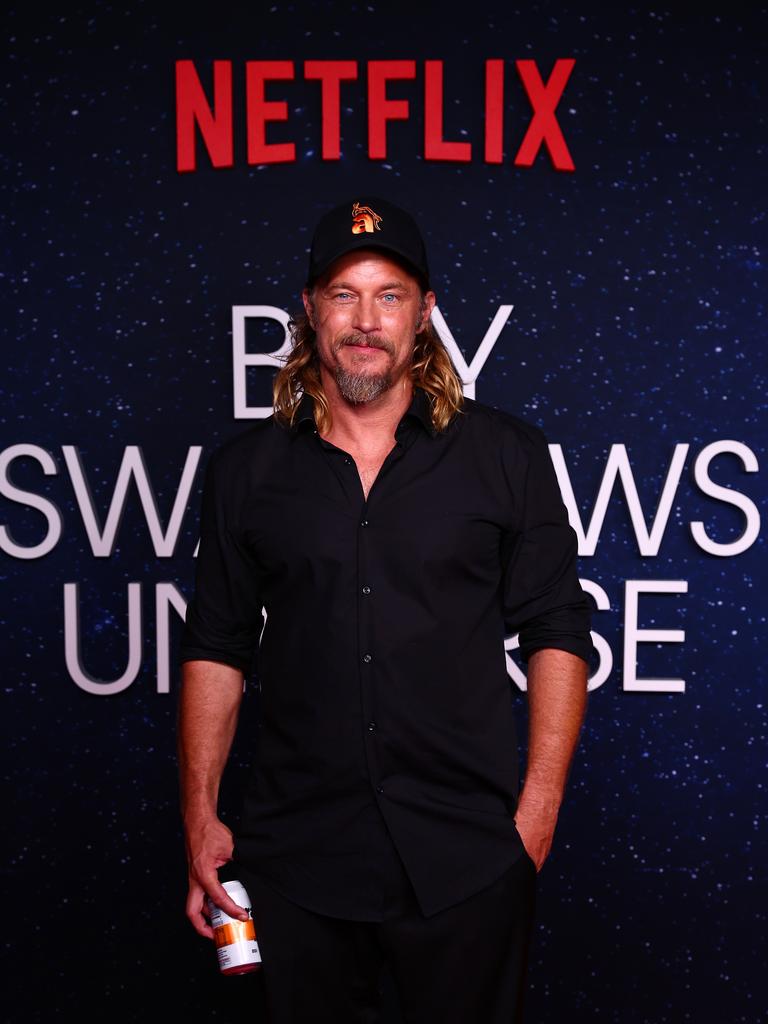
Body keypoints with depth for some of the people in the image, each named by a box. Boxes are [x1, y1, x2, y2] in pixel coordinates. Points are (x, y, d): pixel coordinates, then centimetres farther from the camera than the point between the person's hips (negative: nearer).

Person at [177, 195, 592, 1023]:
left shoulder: (506, 456, -1)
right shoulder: (246, 469, 3)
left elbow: (557, 636, 0)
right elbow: (216, 647, 7)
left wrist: (538, 812, -6)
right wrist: (200, 817, 2)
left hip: (467, 859, -1)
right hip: (297, 853, 2)